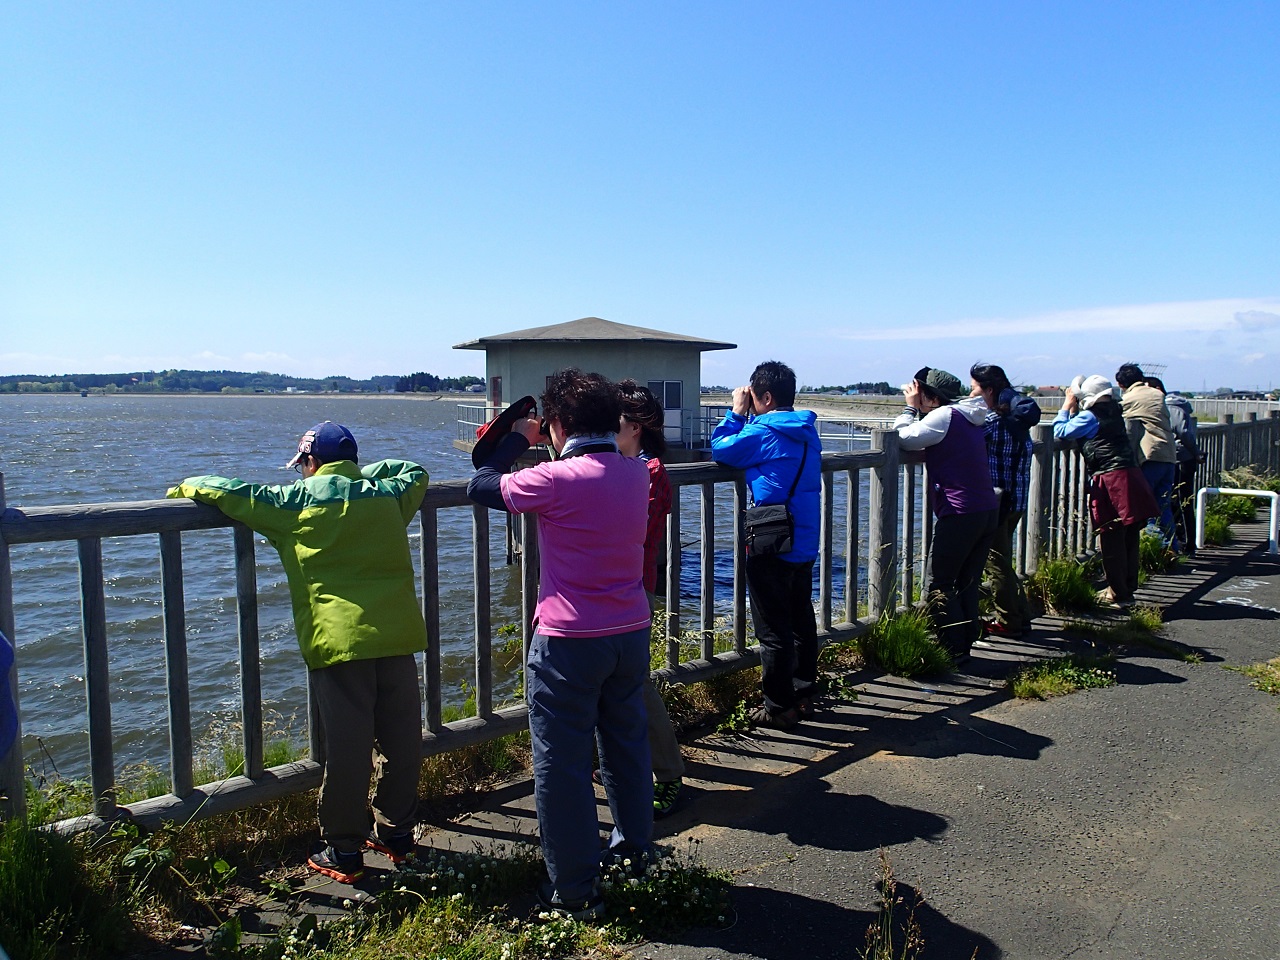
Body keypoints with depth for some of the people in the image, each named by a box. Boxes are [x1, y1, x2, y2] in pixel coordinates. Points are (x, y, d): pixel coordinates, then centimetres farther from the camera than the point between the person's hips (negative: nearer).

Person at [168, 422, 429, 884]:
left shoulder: (295, 501, 3)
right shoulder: (387, 495, 13)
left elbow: (227, 492, 6)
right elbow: (415, 473, 34)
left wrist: (185, 487, 25)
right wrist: (363, 472, 35)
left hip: (339, 641, -4)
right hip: (397, 637, 4)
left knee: (345, 749, 4)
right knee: (401, 740, 14)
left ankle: (343, 850, 16)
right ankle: (397, 832, 29)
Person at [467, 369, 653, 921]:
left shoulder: (557, 479, -18)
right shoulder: (636, 473, 1)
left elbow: (481, 487, -6)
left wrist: (519, 438, 7)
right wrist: (556, 448, 17)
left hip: (569, 642, -7)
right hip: (631, 634, 7)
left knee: (562, 766, 7)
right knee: (627, 747, 22)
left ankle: (574, 892, 18)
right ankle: (635, 856, 38)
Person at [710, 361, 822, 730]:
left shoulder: (762, 433, -14)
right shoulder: (807, 432, 9)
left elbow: (719, 450, -3)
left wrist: (737, 413, 4)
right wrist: (746, 417, 12)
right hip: (805, 544, 8)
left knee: (773, 630, 1)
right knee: (801, 620, 17)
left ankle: (778, 707, 8)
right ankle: (803, 695, 28)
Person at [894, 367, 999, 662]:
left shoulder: (945, 416, -11)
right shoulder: (969, 417, 17)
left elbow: (904, 438, -11)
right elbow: (926, 438, 21)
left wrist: (911, 407, 1)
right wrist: (915, 408, 14)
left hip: (959, 515, -9)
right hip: (989, 511, 9)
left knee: (938, 585, 0)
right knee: (967, 584, 15)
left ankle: (954, 649, 1)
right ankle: (966, 644, 20)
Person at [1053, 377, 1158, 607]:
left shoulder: (1090, 416, -6)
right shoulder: (1114, 414, 17)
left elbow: (1060, 432, -2)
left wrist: (1067, 406, 8)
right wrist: (1074, 410, 20)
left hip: (1110, 481, -8)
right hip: (1131, 477, 8)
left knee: (1111, 542, -1)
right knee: (1129, 539, 13)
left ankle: (1118, 594, 4)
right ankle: (1128, 589, 23)